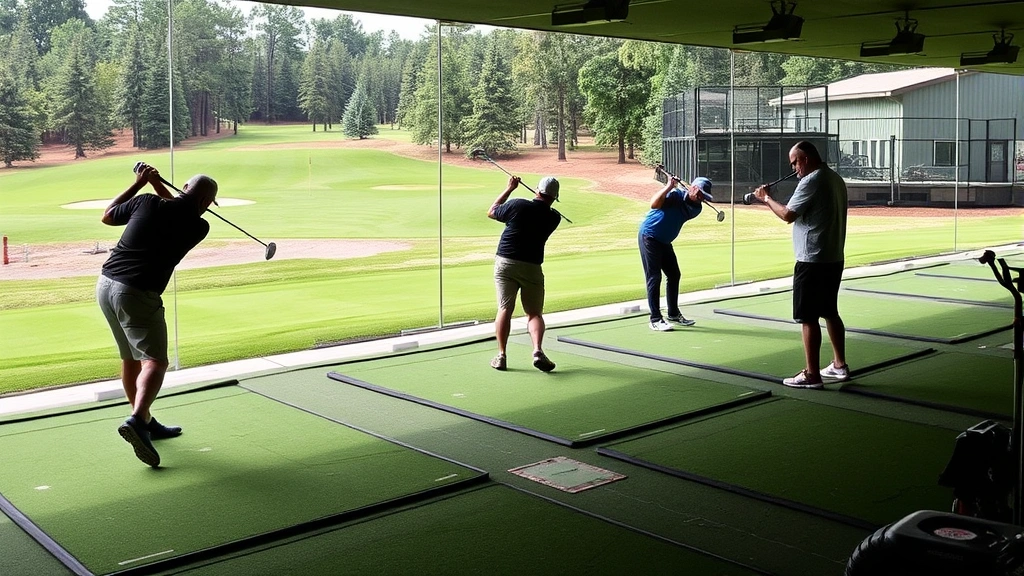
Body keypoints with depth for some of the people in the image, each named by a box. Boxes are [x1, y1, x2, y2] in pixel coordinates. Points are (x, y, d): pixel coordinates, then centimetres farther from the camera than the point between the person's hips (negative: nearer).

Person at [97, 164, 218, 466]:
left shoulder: (147, 202, 3)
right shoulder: (198, 227, -4)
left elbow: (108, 216, 21)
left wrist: (139, 184, 24)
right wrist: (158, 185, 23)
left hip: (105, 284, 7)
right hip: (137, 294, -7)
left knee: (131, 358, 18)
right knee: (155, 361, -9)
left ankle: (146, 423, 30)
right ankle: (137, 420, -34)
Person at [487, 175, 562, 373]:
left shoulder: (517, 205, -6)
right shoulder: (553, 218, -2)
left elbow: (491, 212, 11)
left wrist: (509, 188, 18)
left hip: (505, 263, 0)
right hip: (532, 267, 0)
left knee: (504, 309, 2)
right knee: (534, 312, 7)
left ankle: (501, 355, -3)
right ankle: (537, 350, -15)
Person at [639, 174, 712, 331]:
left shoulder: (696, 208, 3)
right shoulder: (675, 194, -18)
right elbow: (654, 204, -33)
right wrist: (669, 186, -33)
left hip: (664, 241, 8)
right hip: (649, 236, -8)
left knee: (674, 275, 13)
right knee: (654, 277, -10)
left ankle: (674, 314, 27)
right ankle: (655, 320, -8)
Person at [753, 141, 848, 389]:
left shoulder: (811, 181, -16)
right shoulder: (836, 179, 13)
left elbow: (788, 215, -15)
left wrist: (766, 198, -3)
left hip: (812, 260, -10)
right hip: (834, 258, 10)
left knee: (808, 318, -4)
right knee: (830, 312, 18)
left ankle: (811, 375, -1)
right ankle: (840, 365, 25)